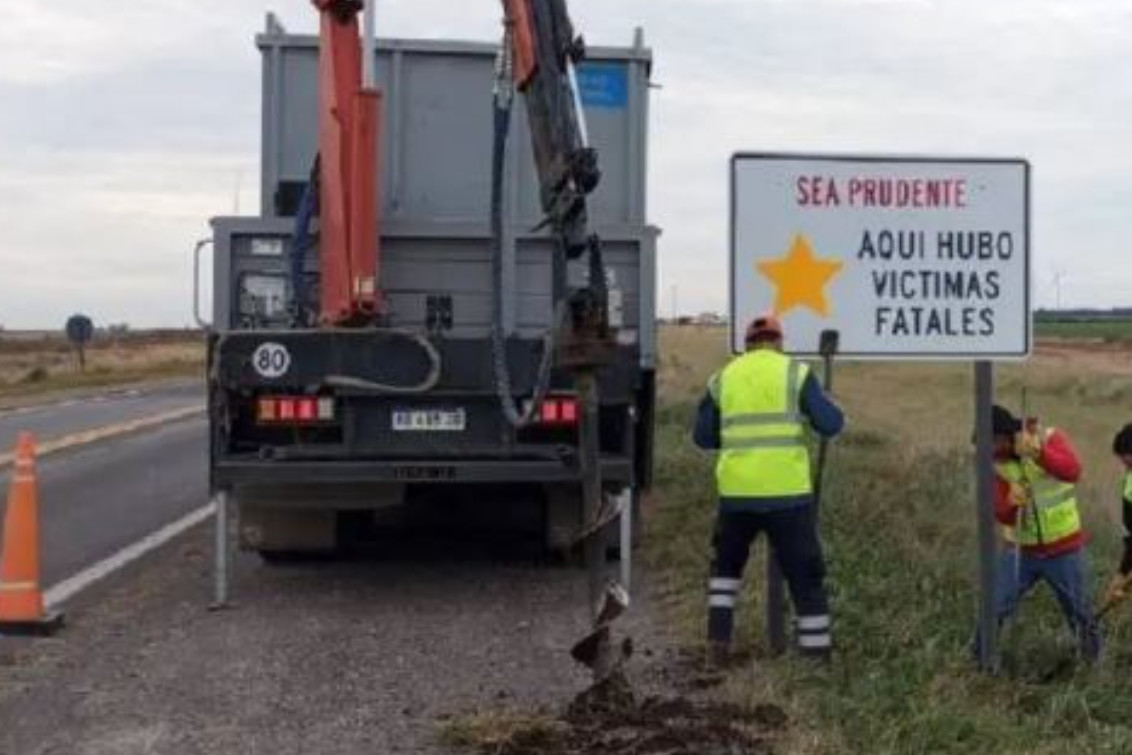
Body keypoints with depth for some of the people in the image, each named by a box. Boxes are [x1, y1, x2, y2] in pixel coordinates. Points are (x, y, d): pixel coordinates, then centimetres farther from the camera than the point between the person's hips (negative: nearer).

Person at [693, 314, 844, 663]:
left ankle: (718, 641, 16)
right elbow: (831, 424, -3)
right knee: (805, 574, 7)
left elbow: (703, 436, 11)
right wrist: (826, 405, 18)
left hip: (737, 492, 3)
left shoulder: (722, 378, 9)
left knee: (727, 564, 23)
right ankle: (818, 651, 7)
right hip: (787, 492, -3)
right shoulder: (796, 373, 0)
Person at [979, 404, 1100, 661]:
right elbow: (1002, 516, -10)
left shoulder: (1050, 438, -16)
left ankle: (1095, 665, 36)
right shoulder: (996, 463, -7)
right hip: (1020, 550, 2)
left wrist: (1036, 452, -53)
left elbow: (1073, 471, -36)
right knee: (993, 611, -3)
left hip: (1063, 550, -2)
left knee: (1080, 615, 13)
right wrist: (1010, 502, -34)